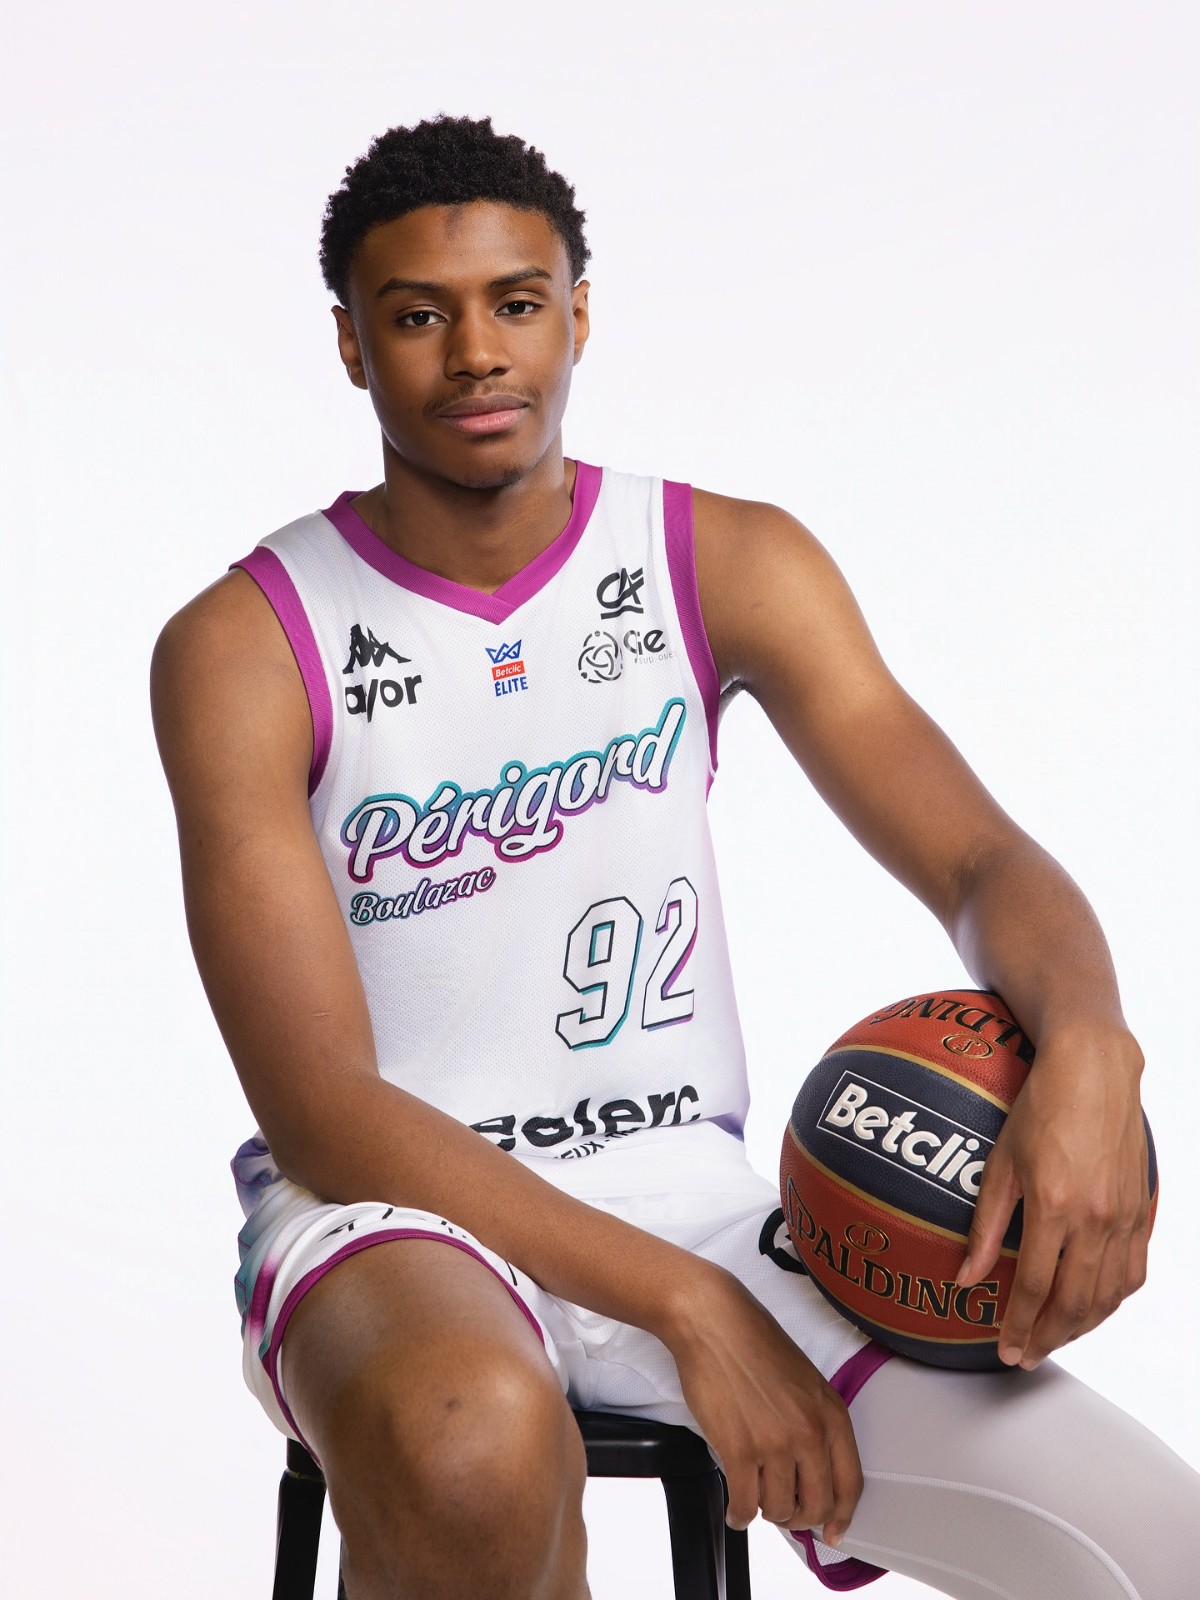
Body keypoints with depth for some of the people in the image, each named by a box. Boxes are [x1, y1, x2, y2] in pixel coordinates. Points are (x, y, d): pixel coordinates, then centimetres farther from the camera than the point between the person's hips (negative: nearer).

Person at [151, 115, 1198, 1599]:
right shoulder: (243, 650, -7)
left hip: (686, 1186, 3)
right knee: (472, 1448, -41)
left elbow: (983, 862, -2)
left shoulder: (731, 566, 4)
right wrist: (689, 1307, -24)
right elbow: (320, 1107, -14)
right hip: (395, 1212, -2)